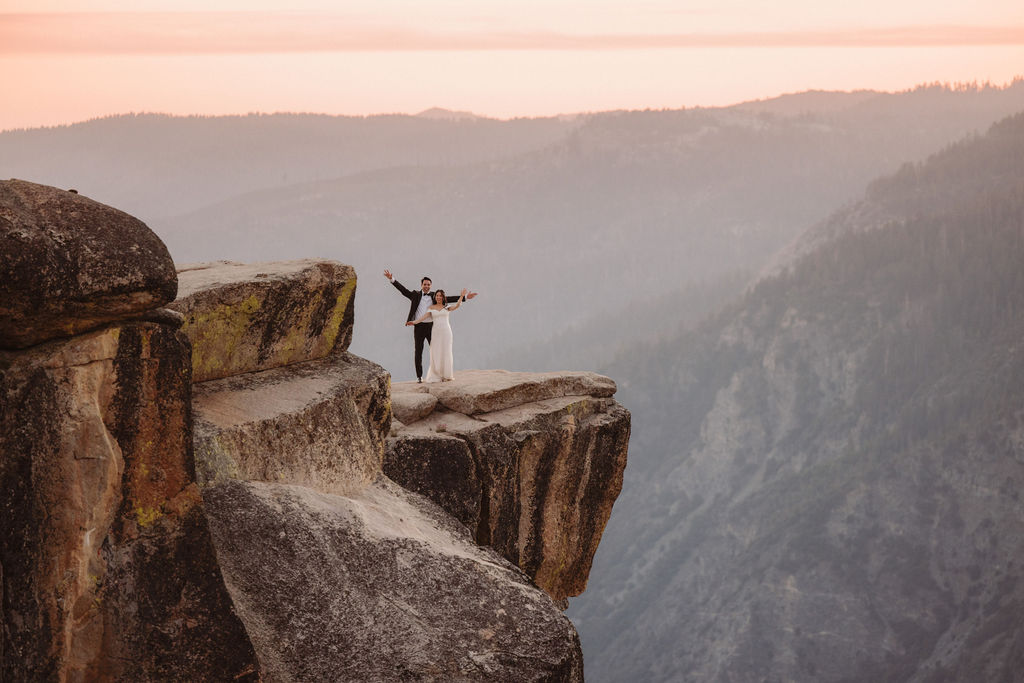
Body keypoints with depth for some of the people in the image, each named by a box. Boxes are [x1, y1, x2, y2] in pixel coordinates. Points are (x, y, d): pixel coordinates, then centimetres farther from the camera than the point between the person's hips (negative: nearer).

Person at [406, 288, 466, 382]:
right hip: (436, 331, 1)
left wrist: (462, 296, -12)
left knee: (446, 353, -3)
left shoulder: (447, 307, 9)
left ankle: (447, 375, 2)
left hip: (446, 331, -1)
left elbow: (456, 306, -8)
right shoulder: (431, 308, 9)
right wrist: (414, 322, -16)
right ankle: (436, 375, 1)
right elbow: (424, 316, -2)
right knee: (435, 353, -5)